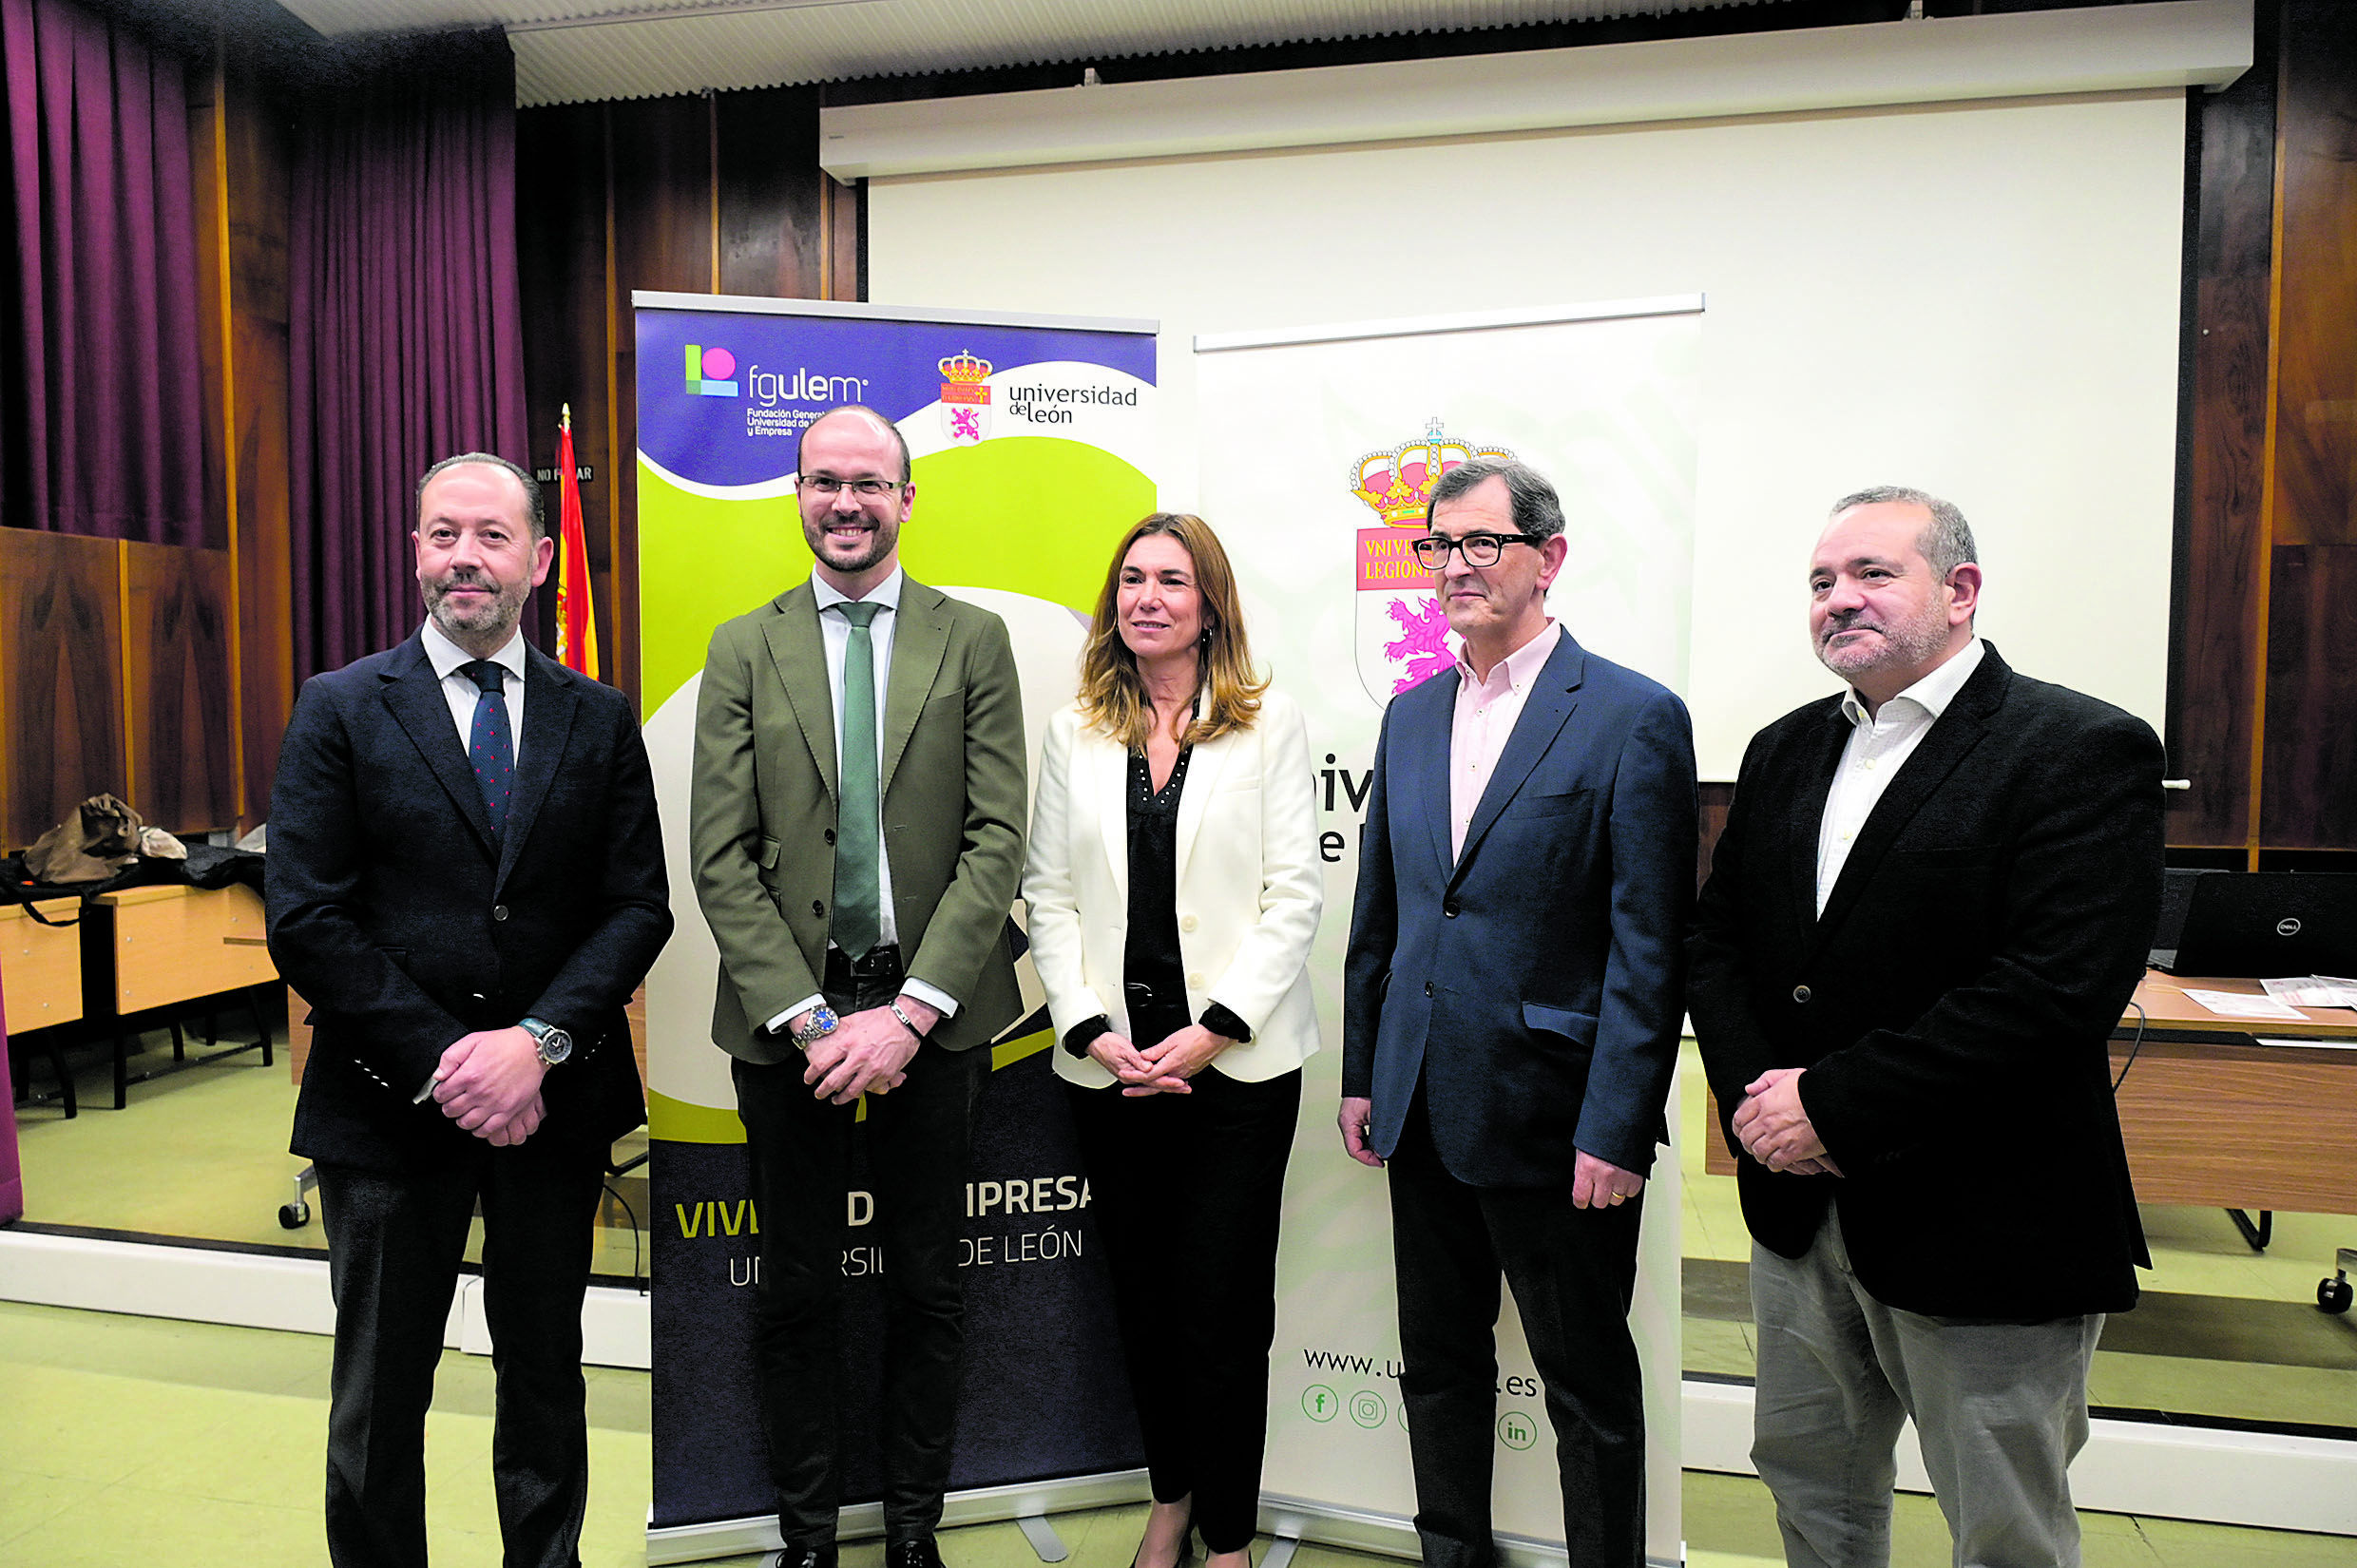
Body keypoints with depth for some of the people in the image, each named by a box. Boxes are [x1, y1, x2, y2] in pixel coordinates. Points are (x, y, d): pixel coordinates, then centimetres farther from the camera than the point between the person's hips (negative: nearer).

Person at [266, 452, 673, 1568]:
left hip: (555, 1100, 2)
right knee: (379, 1397, 13)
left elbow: (638, 907, -1)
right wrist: (443, 1059, -15)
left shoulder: (600, 720, 4)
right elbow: (306, 920, -8)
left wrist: (537, 1041, -15)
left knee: (547, 1374, 17)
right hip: (390, 1102, -1)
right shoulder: (339, 710, -1)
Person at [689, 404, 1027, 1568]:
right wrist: (810, 1018, -12)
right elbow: (721, 856, -2)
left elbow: (996, 840, -5)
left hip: (933, 1010, 0)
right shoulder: (744, 649, 4)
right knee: (795, 1290, 13)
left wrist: (911, 1009, -14)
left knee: (927, 1284, 12)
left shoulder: (973, 640, 2)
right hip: (787, 1013, 1)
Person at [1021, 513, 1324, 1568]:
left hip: (1237, 1062, -3)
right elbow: (1049, 895, 5)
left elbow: (1294, 896, -5)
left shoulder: (1270, 725, 0)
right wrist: (1092, 1031, -7)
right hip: (1108, 1068, 3)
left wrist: (1210, 1031, -13)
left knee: (1222, 1307, 2)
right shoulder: (1074, 733, 8)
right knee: (1140, 1298, 14)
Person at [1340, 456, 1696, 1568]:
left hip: (1555, 1120, -6)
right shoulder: (1410, 717, 9)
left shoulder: (1635, 718, -10)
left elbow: (1648, 948, -12)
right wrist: (1361, 1073, 11)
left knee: (1590, 1384, 11)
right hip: (1424, 1110, 6)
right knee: (1438, 1362, 20)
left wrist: (1618, 1130, -15)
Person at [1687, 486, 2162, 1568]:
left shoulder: (2085, 751, -13)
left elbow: (2057, 987, -23)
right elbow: (1717, 937, 9)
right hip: (1799, 1209, 6)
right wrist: (1752, 1096, -8)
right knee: (1808, 1481, 22)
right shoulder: (1786, 751, 9)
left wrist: (1833, 1107, -21)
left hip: (1982, 1232, -6)